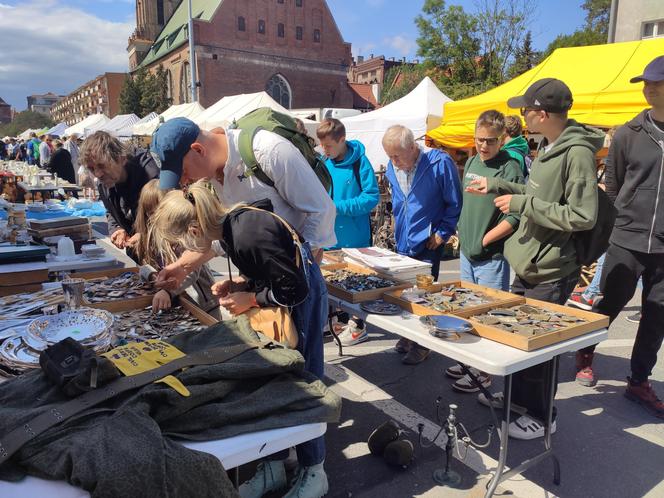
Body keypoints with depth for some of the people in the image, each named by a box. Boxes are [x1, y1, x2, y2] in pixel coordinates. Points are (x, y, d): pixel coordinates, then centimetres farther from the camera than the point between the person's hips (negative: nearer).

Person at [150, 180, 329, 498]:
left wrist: (250, 299, -14)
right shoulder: (229, 224, -4)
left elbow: (295, 289, -24)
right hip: (283, 294, 9)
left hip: (301, 301, -9)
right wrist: (239, 284, -3)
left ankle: (313, 472, 23)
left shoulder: (249, 237, -31)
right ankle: (274, 466, 29)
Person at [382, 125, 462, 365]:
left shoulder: (440, 163, -16)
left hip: (427, 244, -5)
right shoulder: (392, 167, 2)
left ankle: (421, 345, 16)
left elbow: (455, 204, -9)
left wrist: (442, 233, -10)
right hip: (403, 242, 6)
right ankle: (408, 337, 29)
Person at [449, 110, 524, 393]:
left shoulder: (510, 168, -11)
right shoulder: (471, 163, 10)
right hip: (466, 253, 7)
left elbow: (514, 217, -17)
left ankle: (485, 372, 14)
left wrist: (483, 241, -15)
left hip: (492, 256, -7)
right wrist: (461, 233, 11)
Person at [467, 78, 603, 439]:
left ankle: (541, 416, 25)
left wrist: (521, 204, -22)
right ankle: (516, 395, 41)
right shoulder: (547, 147, 8)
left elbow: (583, 216, -26)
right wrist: (497, 185, 15)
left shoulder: (577, 153, -21)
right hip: (528, 264, 9)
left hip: (550, 272, -9)